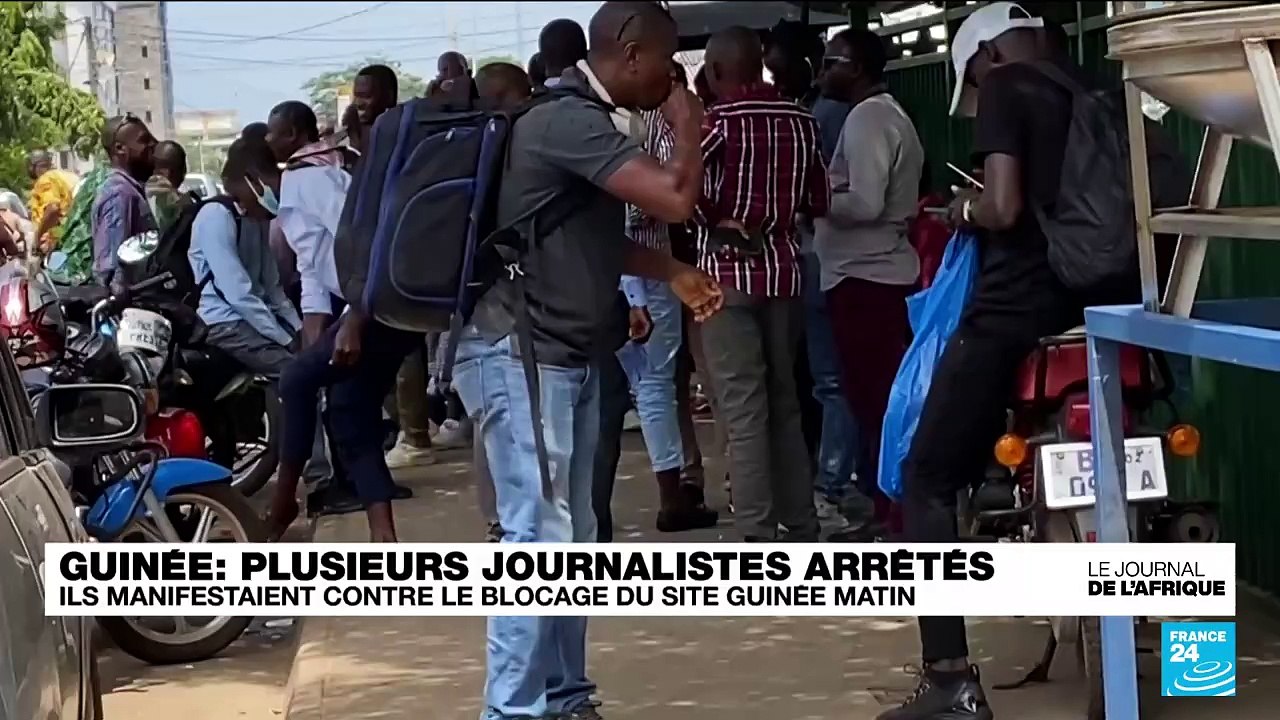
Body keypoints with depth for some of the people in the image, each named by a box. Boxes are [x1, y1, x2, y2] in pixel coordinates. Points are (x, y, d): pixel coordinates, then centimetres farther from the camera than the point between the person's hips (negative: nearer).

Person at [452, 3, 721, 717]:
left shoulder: (590, 120, 14)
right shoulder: (568, 121, -20)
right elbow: (676, 199, -27)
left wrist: (674, 271, 14)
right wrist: (690, 126, -8)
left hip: (567, 357, 10)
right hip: (520, 356, -10)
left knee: (571, 539, 12)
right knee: (538, 537, -12)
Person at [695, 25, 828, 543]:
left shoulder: (719, 120, -8)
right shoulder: (800, 121, 7)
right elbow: (819, 203, 11)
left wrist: (714, 220, -5)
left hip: (729, 273, -5)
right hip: (783, 269, 5)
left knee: (744, 412, -4)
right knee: (784, 403, 15)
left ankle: (757, 540, -4)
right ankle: (802, 527, 19)